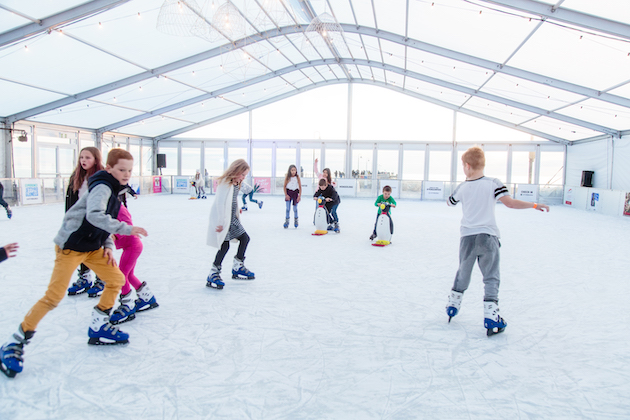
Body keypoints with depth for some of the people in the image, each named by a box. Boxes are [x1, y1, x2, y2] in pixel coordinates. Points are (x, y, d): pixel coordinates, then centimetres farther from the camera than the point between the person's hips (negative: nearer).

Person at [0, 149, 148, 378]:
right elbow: (95, 215, -38)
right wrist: (126, 228, -36)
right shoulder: (102, 187, -20)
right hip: (70, 246, -9)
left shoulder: (114, 189, 9)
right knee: (54, 296, -10)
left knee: (116, 279, 7)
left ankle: (98, 327, 19)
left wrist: (108, 246, 3)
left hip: (92, 246, 9)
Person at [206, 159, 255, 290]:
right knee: (225, 246, -11)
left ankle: (237, 267, 26)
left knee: (245, 238, 13)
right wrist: (221, 223, -22)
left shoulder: (236, 184, 10)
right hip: (222, 220, -10)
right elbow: (220, 204, -22)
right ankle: (213, 275, 0)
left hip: (232, 219, 10)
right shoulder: (225, 183, -18)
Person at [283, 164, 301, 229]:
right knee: (288, 208, -5)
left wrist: (299, 196, -6)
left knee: (295, 208, 9)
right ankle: (286, 222, 3)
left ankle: (296, 221, 29)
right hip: (288, 192, 0)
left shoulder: (297, 177, -7)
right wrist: (286, 195, -7)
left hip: (295, 192, 0)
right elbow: (284, 186, 0)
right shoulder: (287, 177, -7)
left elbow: (300, 187, -1)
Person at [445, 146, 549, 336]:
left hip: (467, 237, 2)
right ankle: (491, 317, 1)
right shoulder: (493, 183, -7)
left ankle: (452, 306, 31)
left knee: (463, 273, 19)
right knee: (491, 277, 4)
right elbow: (509, 203, -15)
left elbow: (449, 202, 18)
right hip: (488, 237, -2)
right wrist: (534, 205, -5)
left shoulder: (462, 187, 0)